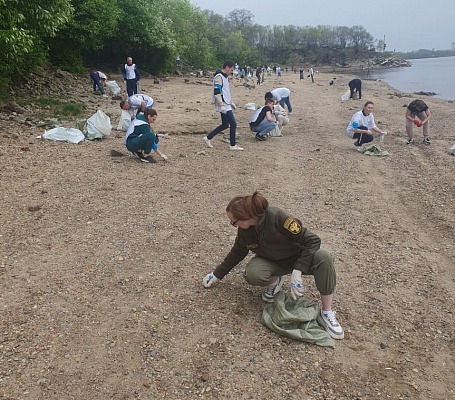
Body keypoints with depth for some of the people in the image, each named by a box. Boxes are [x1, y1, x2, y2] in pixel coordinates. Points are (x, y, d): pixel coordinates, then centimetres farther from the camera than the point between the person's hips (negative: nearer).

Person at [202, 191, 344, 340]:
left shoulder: (278, 218, -32)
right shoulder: (244, 230, -15)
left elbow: (313, 240, -29)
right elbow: (237, 252, 5)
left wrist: (297, 272, -35)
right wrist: (217, 274, 10)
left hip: (299, 259, -3)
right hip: (273, 263, 3)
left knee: (323, 257, -36)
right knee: (252, 274, -31)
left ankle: (327, 313, -22)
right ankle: (275, 280, 4)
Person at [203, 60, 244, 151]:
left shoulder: (225, 76, 16)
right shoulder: (219, 77, -15)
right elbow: (217, 92, -22)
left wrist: (231, 102, 25)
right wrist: (222, 105, -26)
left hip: (226, 104, 10)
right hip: (223, 106, -10)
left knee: (225, 125, 14)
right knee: (233, 124, -6)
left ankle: (208, 138, 22)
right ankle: (233, 145, 3)